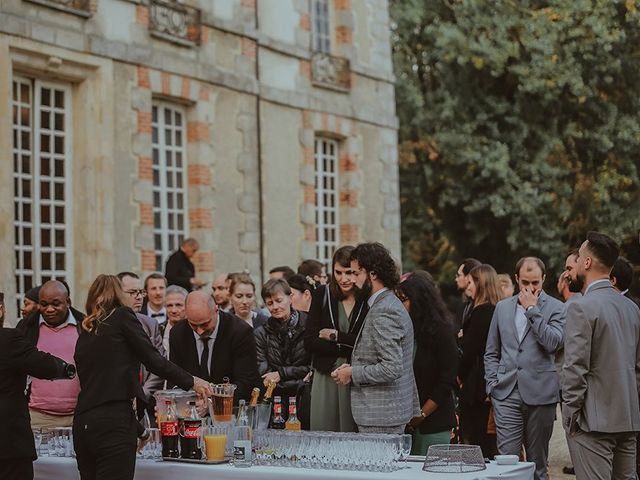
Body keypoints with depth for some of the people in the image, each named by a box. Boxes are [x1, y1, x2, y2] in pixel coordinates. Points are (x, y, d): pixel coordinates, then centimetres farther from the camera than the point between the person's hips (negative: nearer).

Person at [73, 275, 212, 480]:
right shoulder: (122, 316, 4)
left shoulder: (84, 334, 20)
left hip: (82, 424, 6)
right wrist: (191, 382, 7)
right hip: (114, 422, -6)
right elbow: (153, 359, -4)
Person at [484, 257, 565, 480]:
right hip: (507, 394, 2)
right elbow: (491, 353, 17)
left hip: (540, 393, -2)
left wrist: (532, 309, -12)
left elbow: (553, 342, -15)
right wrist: (493, 384, 6)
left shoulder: (556, 308, 2)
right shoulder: (503, 307, 13)